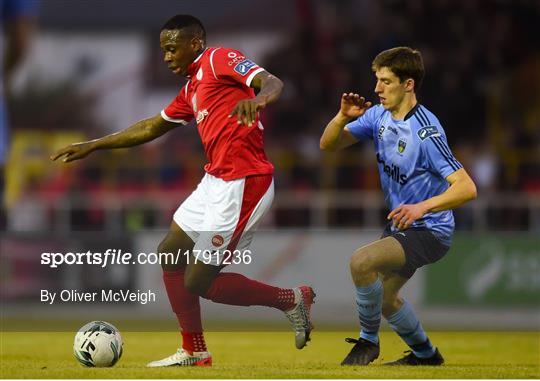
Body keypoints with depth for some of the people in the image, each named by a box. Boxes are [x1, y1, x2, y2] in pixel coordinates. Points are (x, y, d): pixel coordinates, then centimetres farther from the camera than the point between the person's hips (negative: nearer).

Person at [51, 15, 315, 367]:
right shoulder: (191, 89, 22)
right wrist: (92, 146, 36)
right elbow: (152, 128, 33)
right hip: (216, 181, 10)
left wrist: (259, 99, -44)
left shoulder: (220, 59, -5)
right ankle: (194, 353, 23)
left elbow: (272, 83, -20)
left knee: (198, 282, -7)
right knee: (170, 256, 16)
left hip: (242, 185, -10)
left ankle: (291, 300, 5)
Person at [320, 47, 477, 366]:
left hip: (430, 231, -9)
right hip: (400, 225, 9)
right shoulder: (379, 115, -2)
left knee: (361, 261, -29)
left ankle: (369, 340, -8)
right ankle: (425, 354, 47)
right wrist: (343, 117, -19)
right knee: (384, 297, 24)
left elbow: (466, 188, -30)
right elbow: (328, 145, 1)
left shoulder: (426, 132, -26)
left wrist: (422, 207, -43)